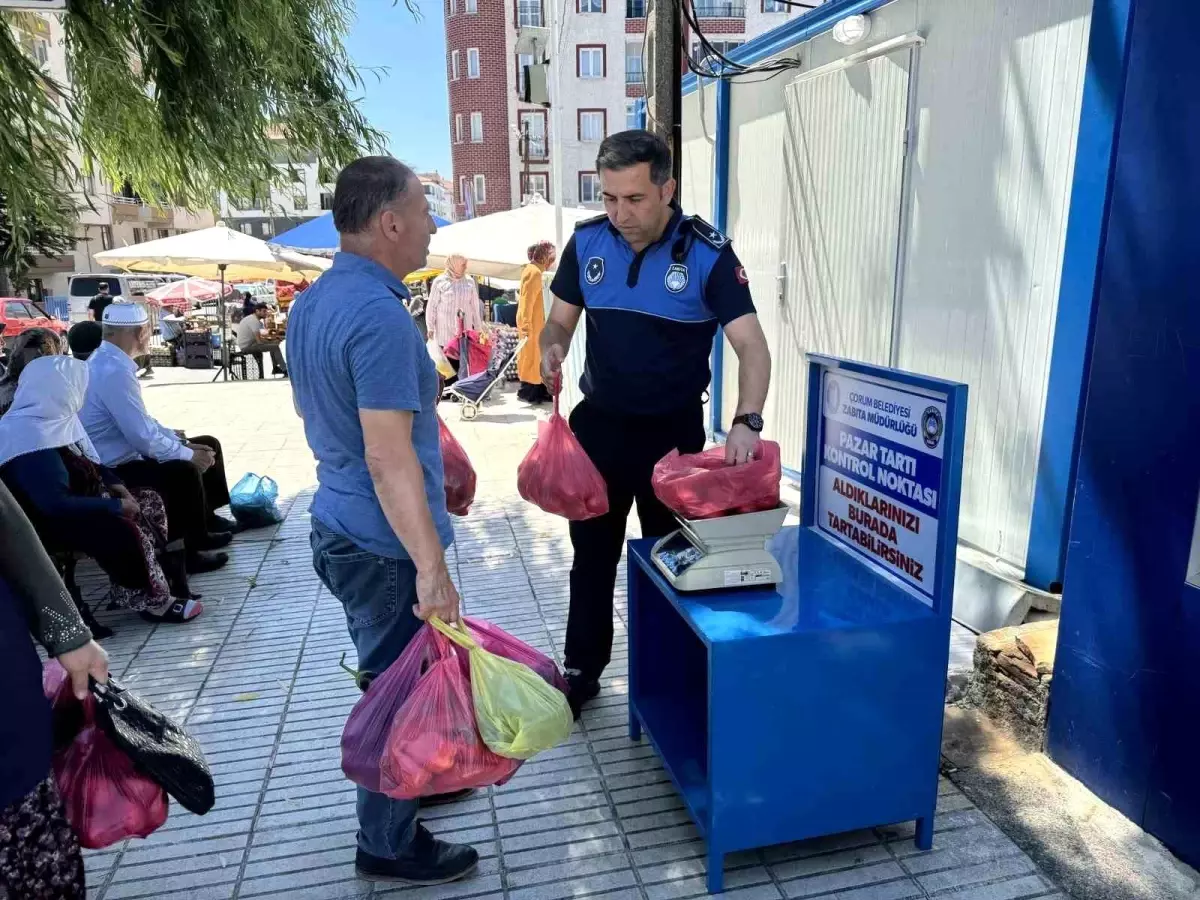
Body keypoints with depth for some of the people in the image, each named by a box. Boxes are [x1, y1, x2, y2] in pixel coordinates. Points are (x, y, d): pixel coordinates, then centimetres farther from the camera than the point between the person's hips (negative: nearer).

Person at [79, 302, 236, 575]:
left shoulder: (106, 361, 6)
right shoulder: (114, 370, -26)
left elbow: (140, 420, 13)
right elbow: (142, 436, -27)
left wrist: (180, 440, 5)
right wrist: (188, 454, -15)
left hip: (124, 453, 11)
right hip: (113, 469, -11)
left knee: (207, 446, 11)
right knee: (183, 471, -30)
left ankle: (205, 519, 25)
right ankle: (181, 551, -12)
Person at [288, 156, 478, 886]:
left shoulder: (313, 301, 7)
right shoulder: (379, 314, -24)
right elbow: (388, 458, -30)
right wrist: (432, 568, -29)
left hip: (341, 523, 10)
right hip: (384, 543, -10)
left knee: (389, 680, 26)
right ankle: (390, 846, 26)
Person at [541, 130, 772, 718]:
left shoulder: (707, 254, -14)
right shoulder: (587, 242, -4)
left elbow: (752, 346, -19)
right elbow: (559, 321, 5)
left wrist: (746, 422, -36)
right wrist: (552, 350, -20)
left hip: (674, 431, -3)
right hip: (600, 424, 3)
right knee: (592, 554, 14)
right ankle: (582, 670, 32)